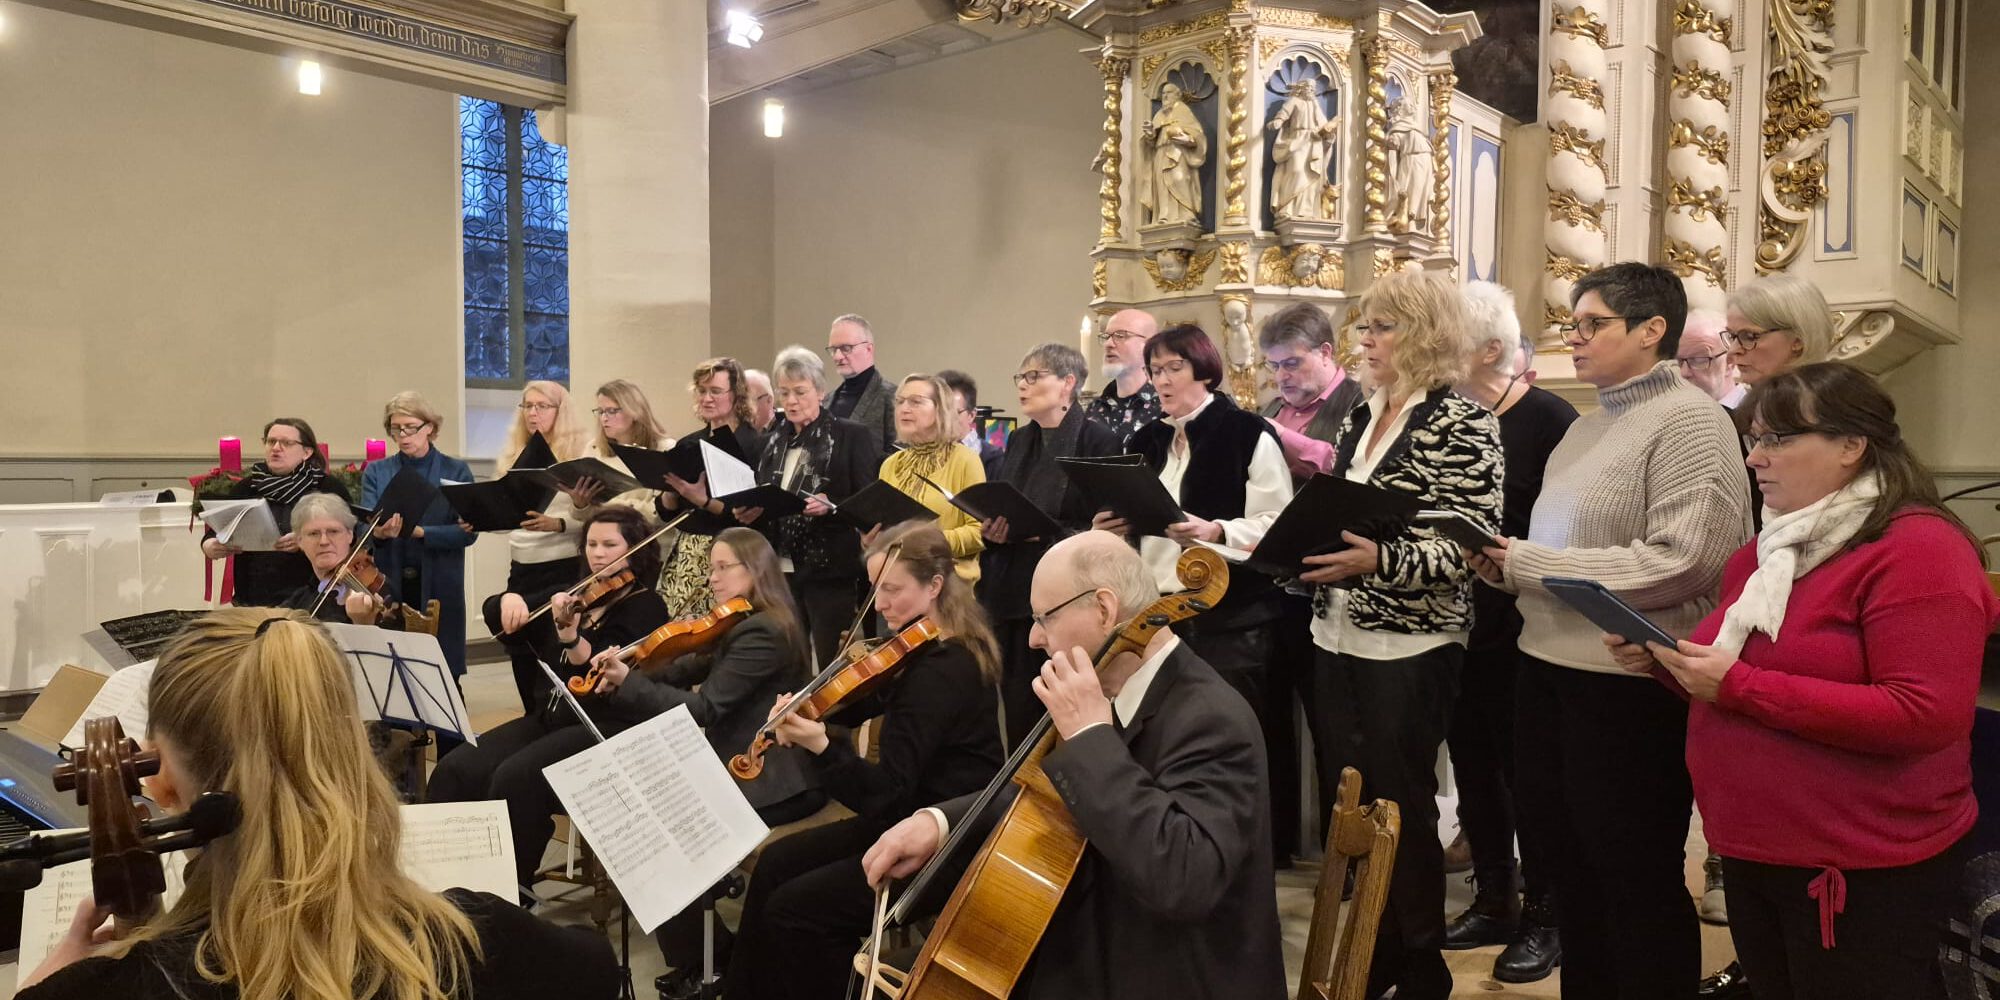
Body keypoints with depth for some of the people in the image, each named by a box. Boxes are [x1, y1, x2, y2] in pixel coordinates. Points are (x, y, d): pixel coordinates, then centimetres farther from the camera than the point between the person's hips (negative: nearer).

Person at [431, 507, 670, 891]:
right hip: (550, 717, 7)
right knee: (455, 769, -13)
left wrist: (570, 634, -36)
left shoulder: (646, 607, -5)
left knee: (515, 777, -29)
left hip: (607, 729, -7)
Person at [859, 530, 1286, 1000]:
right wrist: (940, 820, 0)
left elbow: (1184, 880, -38)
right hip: (1094, 955, 8)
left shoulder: (1212, 720, -24)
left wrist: (1090, 736, -31)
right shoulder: (1117, 698, 1)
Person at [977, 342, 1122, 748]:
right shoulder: (1019, 441, 15)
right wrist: (991, 529, -2)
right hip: (1009, 595, 6)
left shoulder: (1098, 440, -7)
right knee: (1016, 711, 9)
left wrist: (1042, 531, -21)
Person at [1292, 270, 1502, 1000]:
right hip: (1338, 640, 7)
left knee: (1401, 809, 4)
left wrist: (1380, 561, -30)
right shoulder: (1360, 418, 11)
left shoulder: (1462, 423, -11)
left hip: (1408, 648, -7)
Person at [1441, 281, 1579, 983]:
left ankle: (1544, 917, 22)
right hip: (1456, 624, 6)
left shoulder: (1548, 419, -11)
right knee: (1473, 766, 14)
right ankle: (1493, 902, 30)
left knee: (1526, 773, 5)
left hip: (1520, 627, -6)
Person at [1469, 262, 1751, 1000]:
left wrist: (1529, 563, -20)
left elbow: (1681, 562, -24)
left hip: (1630, 683, -8)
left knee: (1637, 882, 9)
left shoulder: (1688, 420, -13)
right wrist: (1508, 564, -3)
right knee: (1569, 866, 21)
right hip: (1549, 666, 9)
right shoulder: (1588, 424, 13)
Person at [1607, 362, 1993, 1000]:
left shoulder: (1917, 548, -15)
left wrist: (1738, 685, -26)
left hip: (1863, 870, -8)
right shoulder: (1769, 548, 11)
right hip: (1750, 852, 8)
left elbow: (1928, 717, -25)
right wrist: (1664, 662, -1)